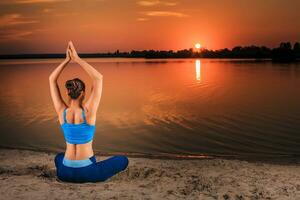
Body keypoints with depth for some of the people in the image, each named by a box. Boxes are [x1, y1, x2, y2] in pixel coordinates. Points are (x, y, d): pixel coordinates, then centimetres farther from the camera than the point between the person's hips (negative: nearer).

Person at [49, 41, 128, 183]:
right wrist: (77, 59, -13)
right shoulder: (88, 112, -17)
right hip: (87, 172, -4)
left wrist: (67, 59, -2)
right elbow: (99, 78, -14)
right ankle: (96, 175, 10)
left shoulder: (62, 112, -8)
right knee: (123, 160, 17)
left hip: (65, 173, 4)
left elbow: (52, 79, 2)